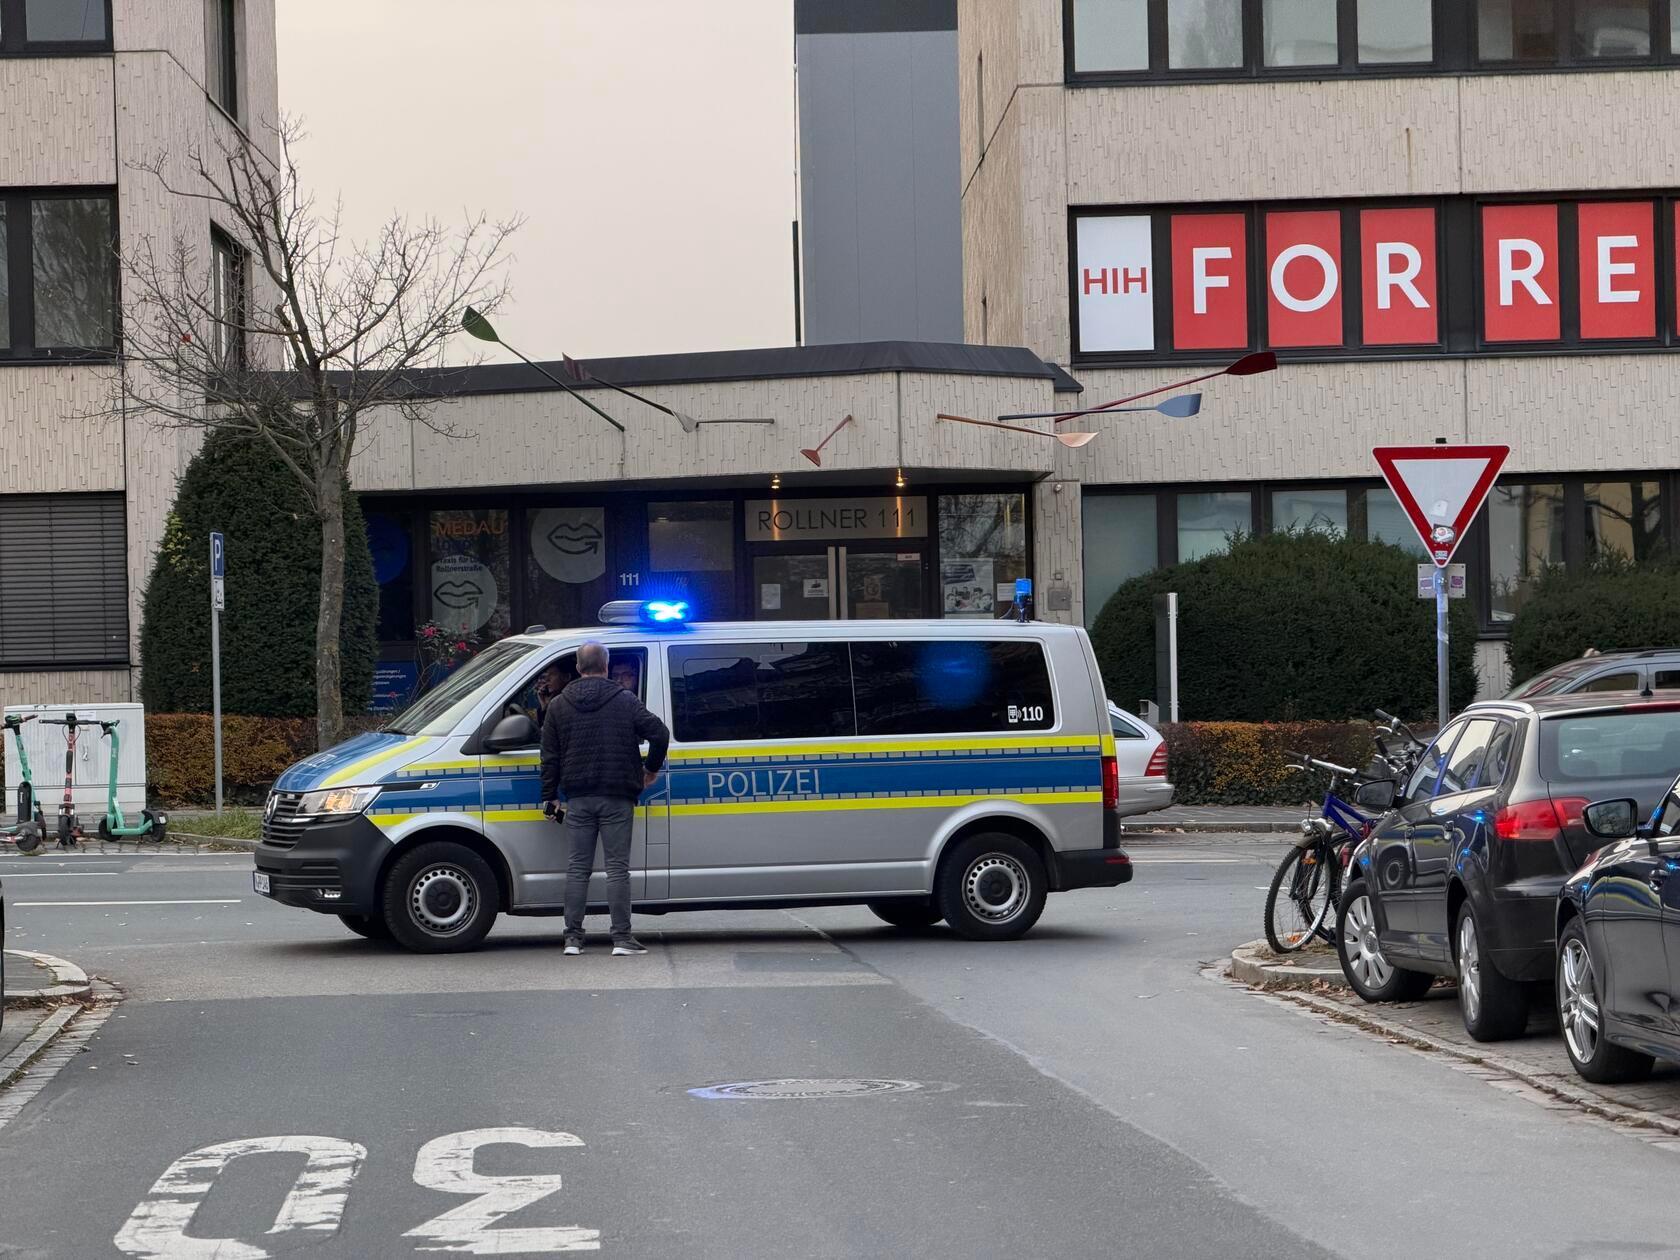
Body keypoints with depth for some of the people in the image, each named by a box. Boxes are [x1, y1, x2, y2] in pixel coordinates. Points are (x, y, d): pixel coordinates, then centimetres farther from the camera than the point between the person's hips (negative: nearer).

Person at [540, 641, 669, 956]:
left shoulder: (559, 706, 7)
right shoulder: (625, 701, -1)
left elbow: (550, 756, 7)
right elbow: (659, 733, -8)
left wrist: (550, 797, 12)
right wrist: (651, 769, 8)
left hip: (578, 798, 2)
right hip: (616, 799, -2)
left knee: (577, 868, 7)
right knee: (617, 868, -1)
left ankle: (573, 938, 4)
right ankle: (621, 938, -5)